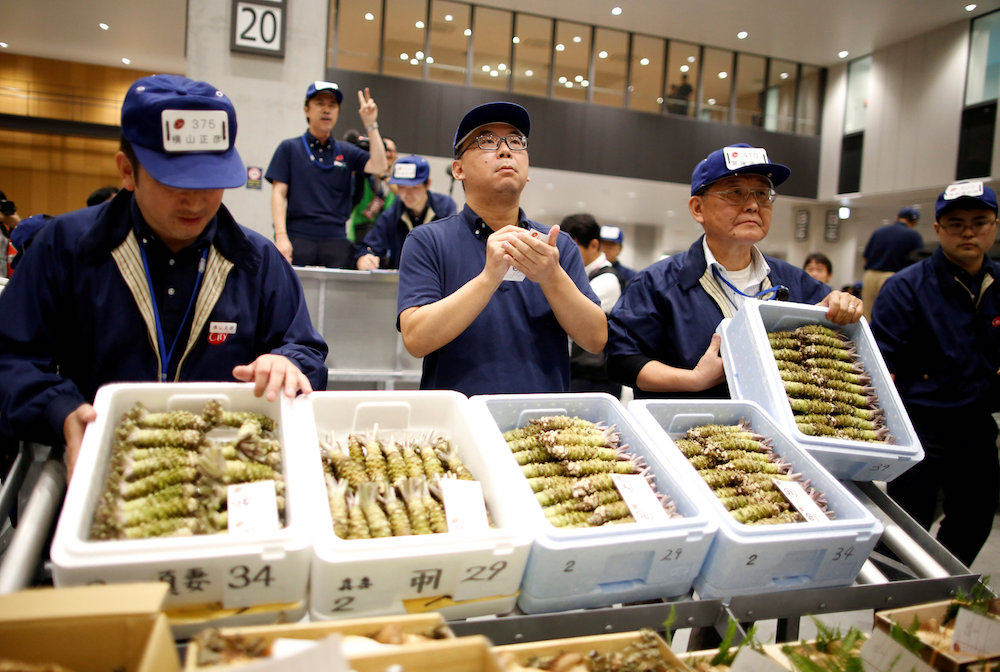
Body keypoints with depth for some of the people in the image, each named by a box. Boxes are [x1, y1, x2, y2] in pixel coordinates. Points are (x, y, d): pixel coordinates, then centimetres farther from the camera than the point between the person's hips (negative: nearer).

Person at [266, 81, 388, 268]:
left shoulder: (346, 152, 15)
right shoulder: (289, 148, 9)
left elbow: (378, 166, 0)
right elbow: (278, 194, 2)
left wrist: (371, 125, -5)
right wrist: (281, 236, -10)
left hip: (336, 240, 2)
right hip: (298, 237, -2)